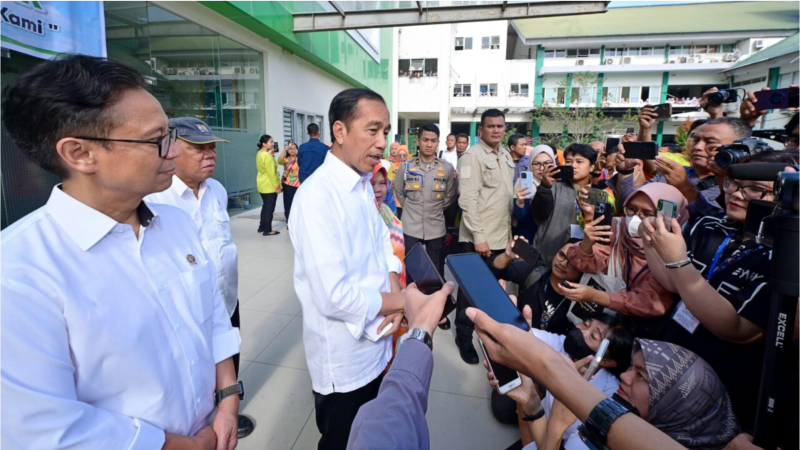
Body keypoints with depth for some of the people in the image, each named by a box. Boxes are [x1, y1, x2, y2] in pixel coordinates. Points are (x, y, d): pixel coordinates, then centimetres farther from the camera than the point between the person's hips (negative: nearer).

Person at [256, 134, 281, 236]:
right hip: (269, 186, -9)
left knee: (265, 206, 19)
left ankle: (262, 227, 27)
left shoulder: (259, 154, 10)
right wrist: (277, 186, -18)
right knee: (270, 208, -2)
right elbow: (271, 173, -22)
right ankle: (267, 230, 3)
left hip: (262, 185, 9)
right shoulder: (267, 156, -20)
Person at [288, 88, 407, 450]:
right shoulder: (317, 195, -26)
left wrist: (394, 293, -10)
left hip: (375, 347, 8)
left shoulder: (363, 186, 4)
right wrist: (399, 301, -17)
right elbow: (334, 297, -30)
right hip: (344, 359, -8)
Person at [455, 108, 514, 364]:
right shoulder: (472, 155, -12)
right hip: (479, 238, -7)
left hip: (501, 236, 7)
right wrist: (478, 236, -22)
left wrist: (511, 230, 13)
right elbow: (468, 200, -19)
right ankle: (464, 337, 22)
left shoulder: (506, 156, 12)